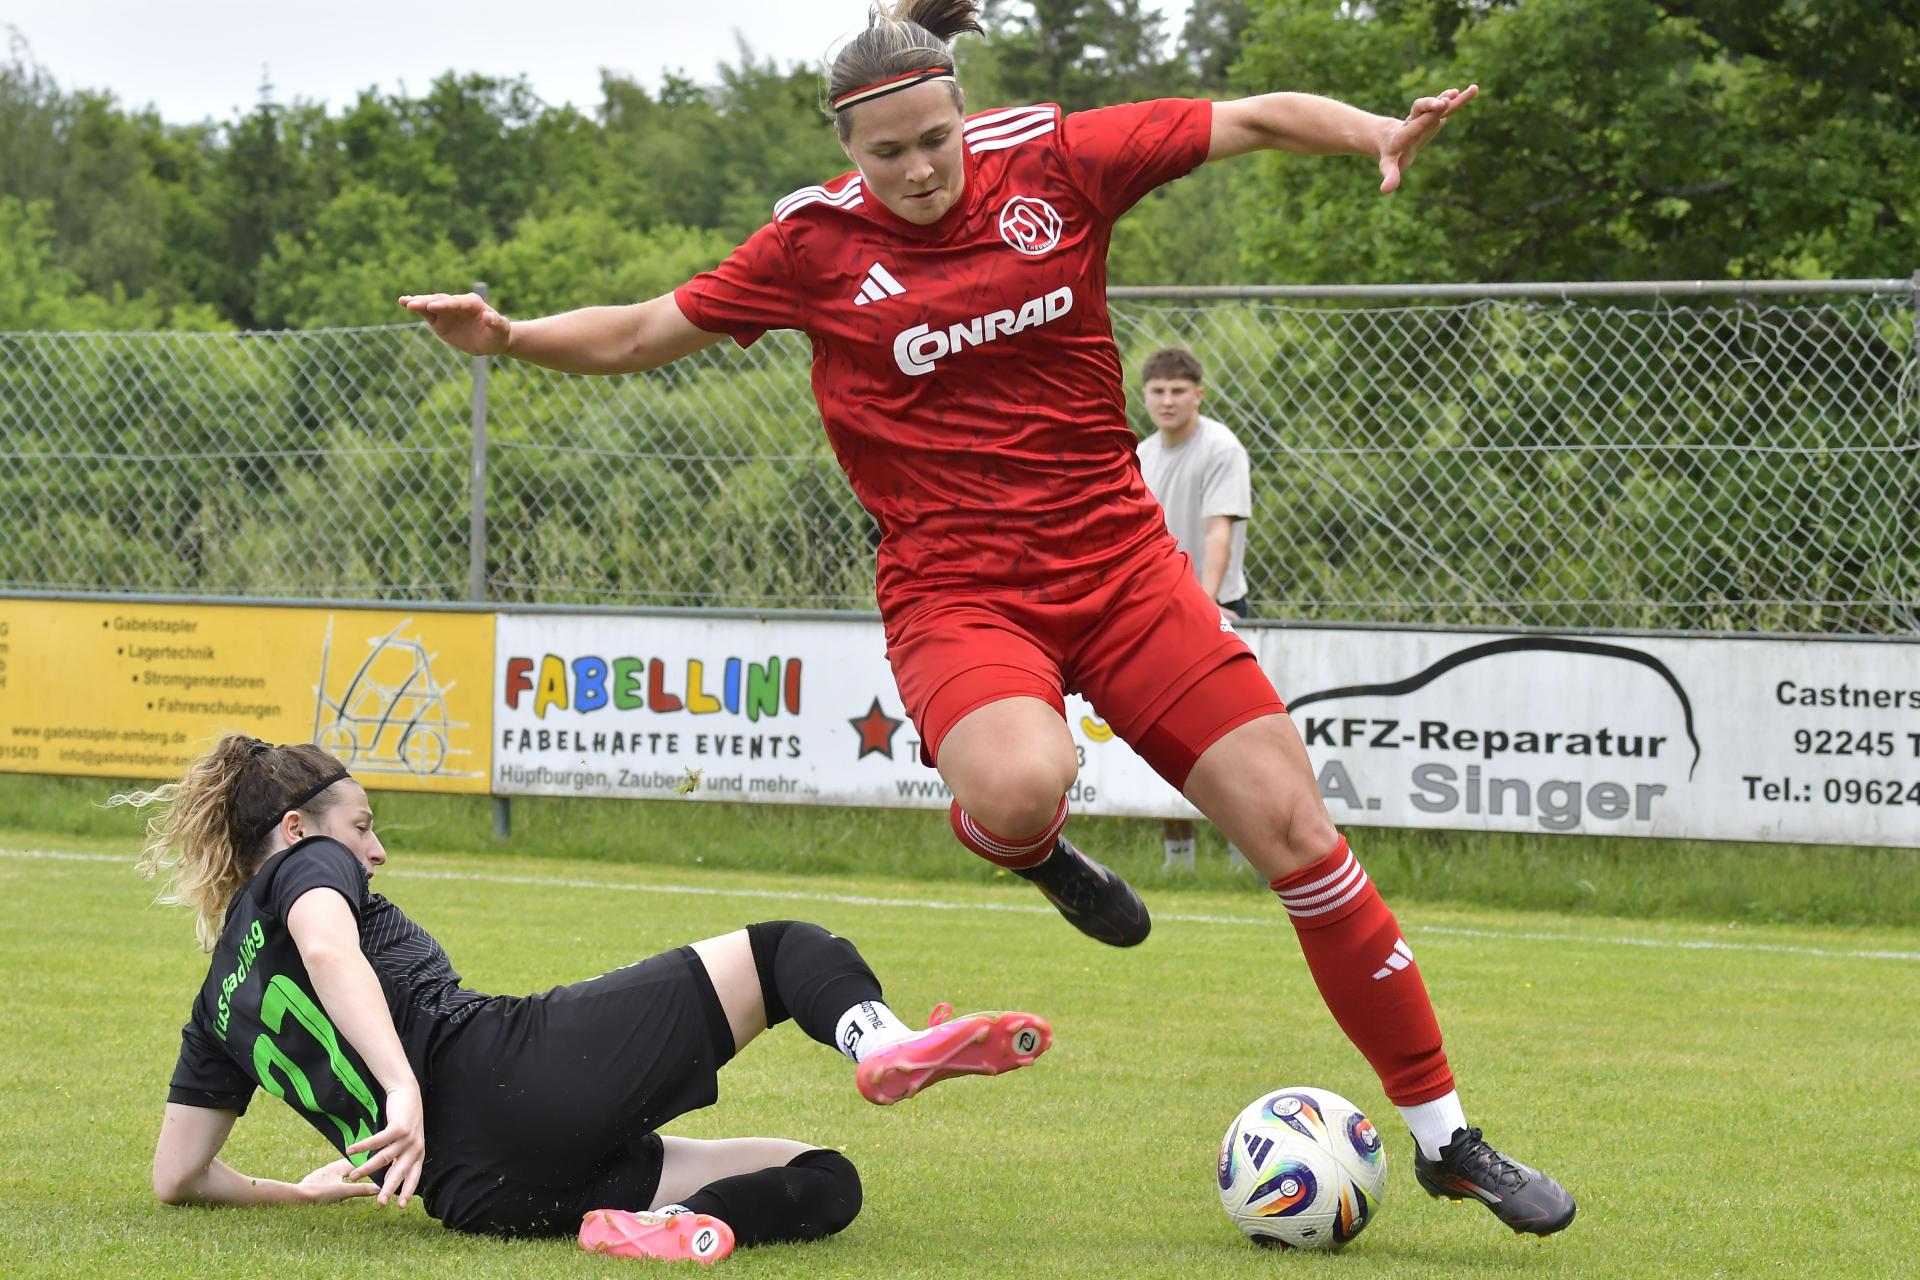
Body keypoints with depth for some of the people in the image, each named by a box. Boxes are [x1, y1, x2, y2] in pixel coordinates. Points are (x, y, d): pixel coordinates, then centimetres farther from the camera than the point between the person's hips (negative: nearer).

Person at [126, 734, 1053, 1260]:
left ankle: (665, 1222, -21)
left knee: (824, 1180, 11)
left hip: (479, 1193, 7)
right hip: (513, 1073, -7)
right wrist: (403, 1085, -27)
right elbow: (328, 949, -16)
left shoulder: (222, 1002, 29)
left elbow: (176, 1177, 28)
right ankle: (884, 1044, -34)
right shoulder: (304, 866, 10)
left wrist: (301, 1192, 43)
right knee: (784, 952, 1)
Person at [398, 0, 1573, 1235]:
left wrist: (1378, 133, -18)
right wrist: (507, 336, -7)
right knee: (1019, 784, -37)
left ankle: (1444, 1134, 9)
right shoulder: (816, 242, -3)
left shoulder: (1055, 158, -2)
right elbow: (644, 333, 8)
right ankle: (1039, 853, 5)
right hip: (956, 590, -2)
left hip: (1117, 559, 2)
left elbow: (1257, 117, 0)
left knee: (1294, 825, -5)